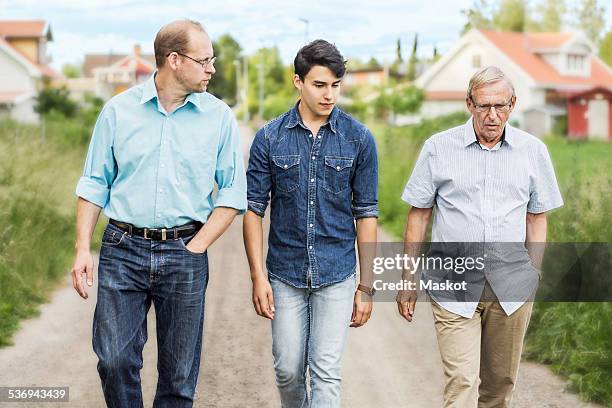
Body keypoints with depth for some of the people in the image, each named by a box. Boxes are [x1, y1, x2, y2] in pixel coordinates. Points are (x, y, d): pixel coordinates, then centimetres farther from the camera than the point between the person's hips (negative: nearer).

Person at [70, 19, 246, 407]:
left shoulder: (219, 117, 2)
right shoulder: (119, 110, 3)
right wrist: (83, 248, -2)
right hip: (123, 249, 0)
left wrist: (194, 249, -6)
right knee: (115, 359, -4)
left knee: (179, 374, 6)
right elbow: (94, 184, 7)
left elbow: (233, 193, 2)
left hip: (185, 255, 0)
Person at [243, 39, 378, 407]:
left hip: (336, 277, -1)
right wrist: (258, 277, -6)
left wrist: (366, 286, -1)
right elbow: (253, 209, 0)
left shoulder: (359, 139, -3)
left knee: (326, 372, -3)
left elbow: (366, 214, 0)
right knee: (288, 370, 9)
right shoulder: (270, 138, -3)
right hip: (285, 276, 1)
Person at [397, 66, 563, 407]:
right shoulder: (439, 148, 0)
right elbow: (418, 214, 4)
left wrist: (534, 275, 5)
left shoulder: (533, 151, 4)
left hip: (511, 289, 2)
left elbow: (537, 217, 12)